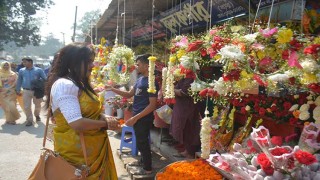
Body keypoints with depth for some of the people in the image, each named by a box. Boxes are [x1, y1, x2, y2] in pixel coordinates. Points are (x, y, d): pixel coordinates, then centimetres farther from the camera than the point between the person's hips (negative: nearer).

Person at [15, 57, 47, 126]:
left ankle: (37, 115, 40)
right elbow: (19, 81, 14)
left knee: (37, 105, 13)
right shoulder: (21, 71, 7)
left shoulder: (39, 70, -2)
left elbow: (45, 79, 1)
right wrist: (18, 90, 12)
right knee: (26, 107, -1)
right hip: (26, 91, 1)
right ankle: (29, 120, 13)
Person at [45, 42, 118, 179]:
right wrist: (106, 123, -14)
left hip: (91, 148, 9)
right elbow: (77, 123, -28)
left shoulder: (78, 84, 15)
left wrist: (105, 118, -3)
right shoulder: (64, 85, -19)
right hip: (77, 151, -9)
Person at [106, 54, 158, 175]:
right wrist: (113, 89, 4)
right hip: (137, 117, 8)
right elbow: (129, 94, 15)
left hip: (144, 118, -8)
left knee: (142, 142, 4)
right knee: (140, 141, 21)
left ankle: (147, 168, 20)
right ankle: (143, 161, 39)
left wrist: (135, 118, -24)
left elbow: (152, 105, -23)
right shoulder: (140, 79, 8)